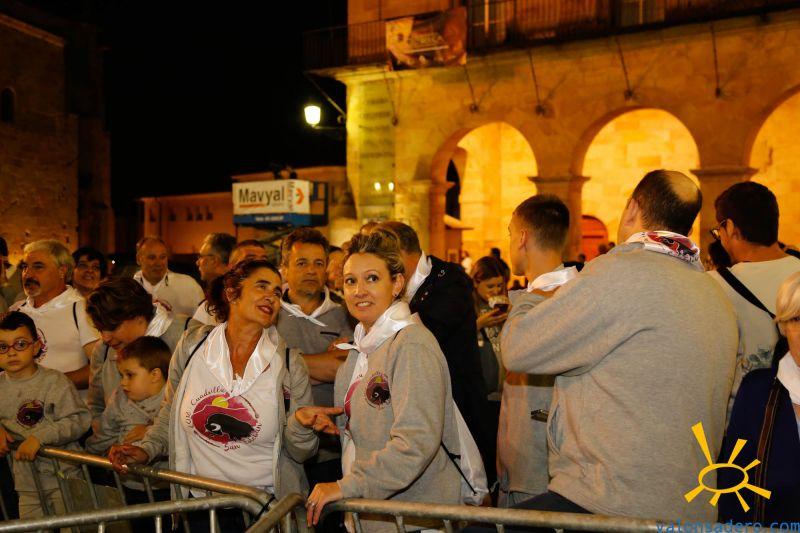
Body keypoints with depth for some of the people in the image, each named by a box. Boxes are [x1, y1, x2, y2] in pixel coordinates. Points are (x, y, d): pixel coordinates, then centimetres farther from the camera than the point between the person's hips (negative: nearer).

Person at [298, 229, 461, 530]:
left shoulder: (413, 344, -19)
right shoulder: (364, 344, 9)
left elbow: (417, 441, -28)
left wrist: (347, 486, -24)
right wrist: (331, 422, 2)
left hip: (413, 514, -8)